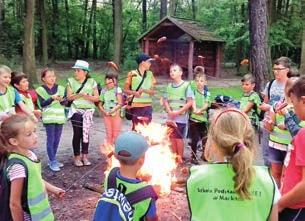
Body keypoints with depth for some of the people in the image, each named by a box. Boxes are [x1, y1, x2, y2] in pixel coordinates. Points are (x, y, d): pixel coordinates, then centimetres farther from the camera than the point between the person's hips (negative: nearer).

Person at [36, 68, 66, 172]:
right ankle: (52, 162, 2)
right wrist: (52, 98, -23)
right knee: (50, 140, -5)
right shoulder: (40, 90, -1)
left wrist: (62, 99, -19)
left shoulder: (60, 88, 7)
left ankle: (52, 160, 23)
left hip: (60, 117, 4)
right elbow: (42, 104, -10)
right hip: (49, 118, -4)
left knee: (57, 140, 10)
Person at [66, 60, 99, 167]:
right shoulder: (71, 81, 5)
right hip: (76, 110, 0)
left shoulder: (91, 82, 5)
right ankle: (77, 157, 7)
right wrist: (79, 95, -16)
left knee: (85, 132, -3)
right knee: (77, 133, -4)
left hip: (88, 110, 0)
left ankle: (84, 156, 8)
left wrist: (86, 96, -12)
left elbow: (96, 98, 2)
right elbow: (69, 97, -1)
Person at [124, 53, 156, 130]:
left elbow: (152, 92, 7)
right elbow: (125, 90, 3)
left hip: (147, 106, 3)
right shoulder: (132, 74, 0)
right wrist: (134, 92, -16)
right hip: (136, 106, -3)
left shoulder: (150, 74, 10)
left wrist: (144, 90, -13)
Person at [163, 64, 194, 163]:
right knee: (172, 138, 10)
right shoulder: (169, 86, 9)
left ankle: (180, 158, 13)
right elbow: (165, 101, 8)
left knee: (179, 138, -1)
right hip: (170, 117, 5)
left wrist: (178, 112, -15)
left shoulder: (186, 85, -7)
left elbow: (190, 102, -10)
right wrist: (169, 111, -9)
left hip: (181, 117, -5)